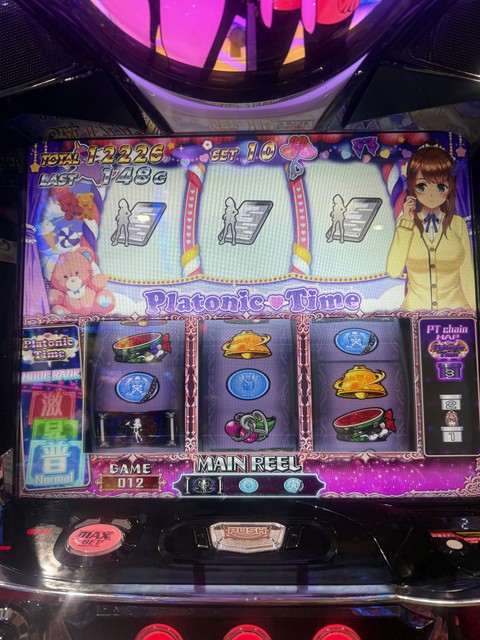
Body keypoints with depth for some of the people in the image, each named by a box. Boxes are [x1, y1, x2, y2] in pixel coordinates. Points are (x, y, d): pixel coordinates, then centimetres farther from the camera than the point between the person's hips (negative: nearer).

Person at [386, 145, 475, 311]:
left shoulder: (458, 224, 5)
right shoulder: (406, 222, 4)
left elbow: (467, 276, 8)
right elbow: (393, 272, -10)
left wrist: (475, 310, 5)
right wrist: (406, 223, -7)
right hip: (414, 309, -2)